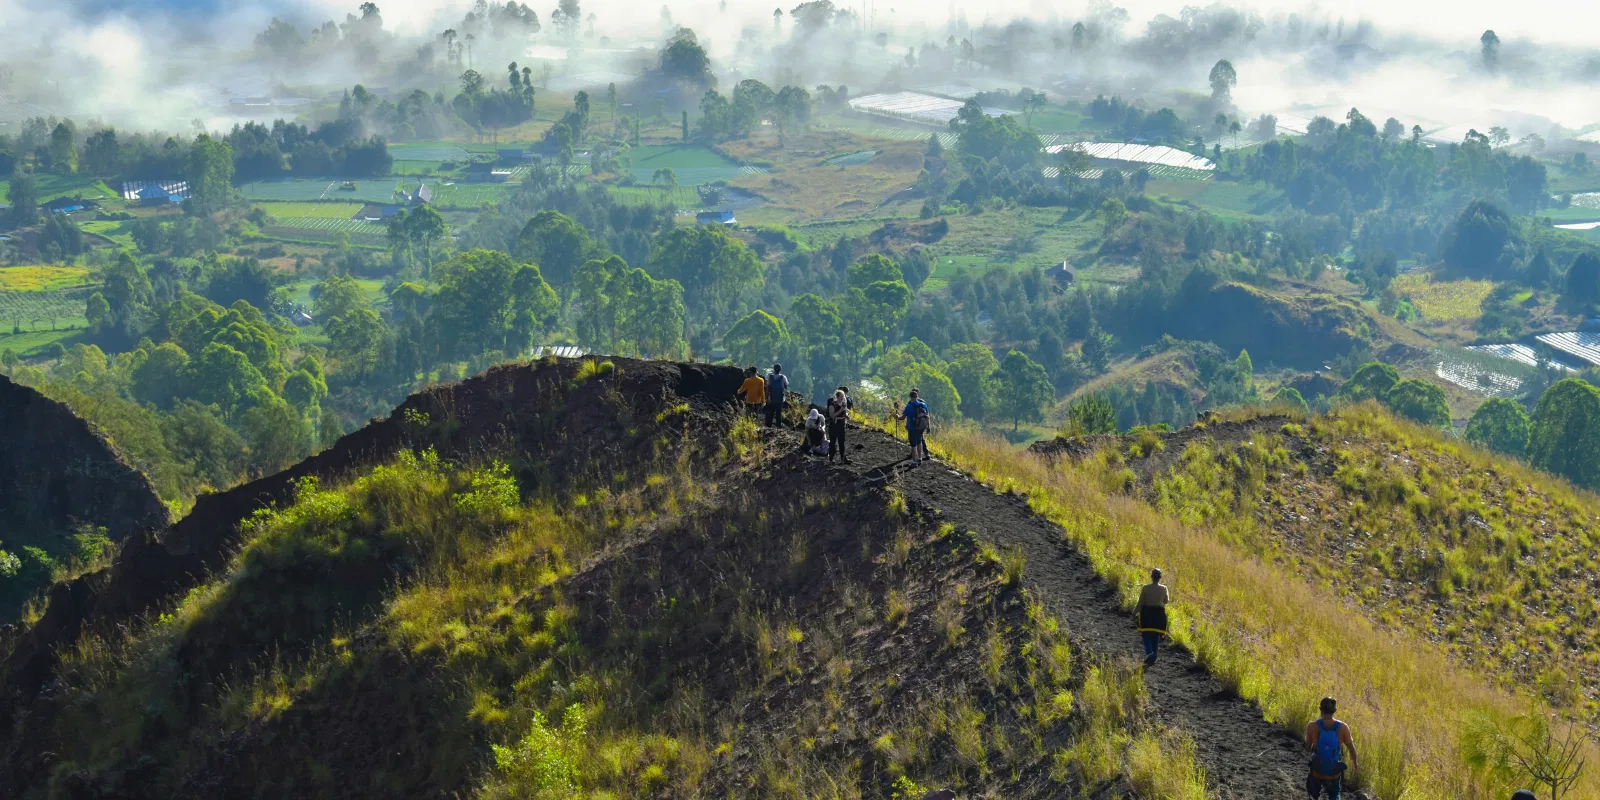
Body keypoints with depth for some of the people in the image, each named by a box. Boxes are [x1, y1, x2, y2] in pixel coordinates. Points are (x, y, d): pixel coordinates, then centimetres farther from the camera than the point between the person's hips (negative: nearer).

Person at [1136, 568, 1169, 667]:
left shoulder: (1146, 588, -14)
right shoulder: (1163, 589, -9)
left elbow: (1140, 602, -8)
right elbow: (1166, 601, 8)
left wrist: (1135, 611, 8)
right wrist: (1169, 599, 30)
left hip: (1147, 614, -2)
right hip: (1159, 614, 2)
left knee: (1147, 636, 8)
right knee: (1156, 637, 12)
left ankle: (1149, 653, -18)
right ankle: (1152, 659, 15)